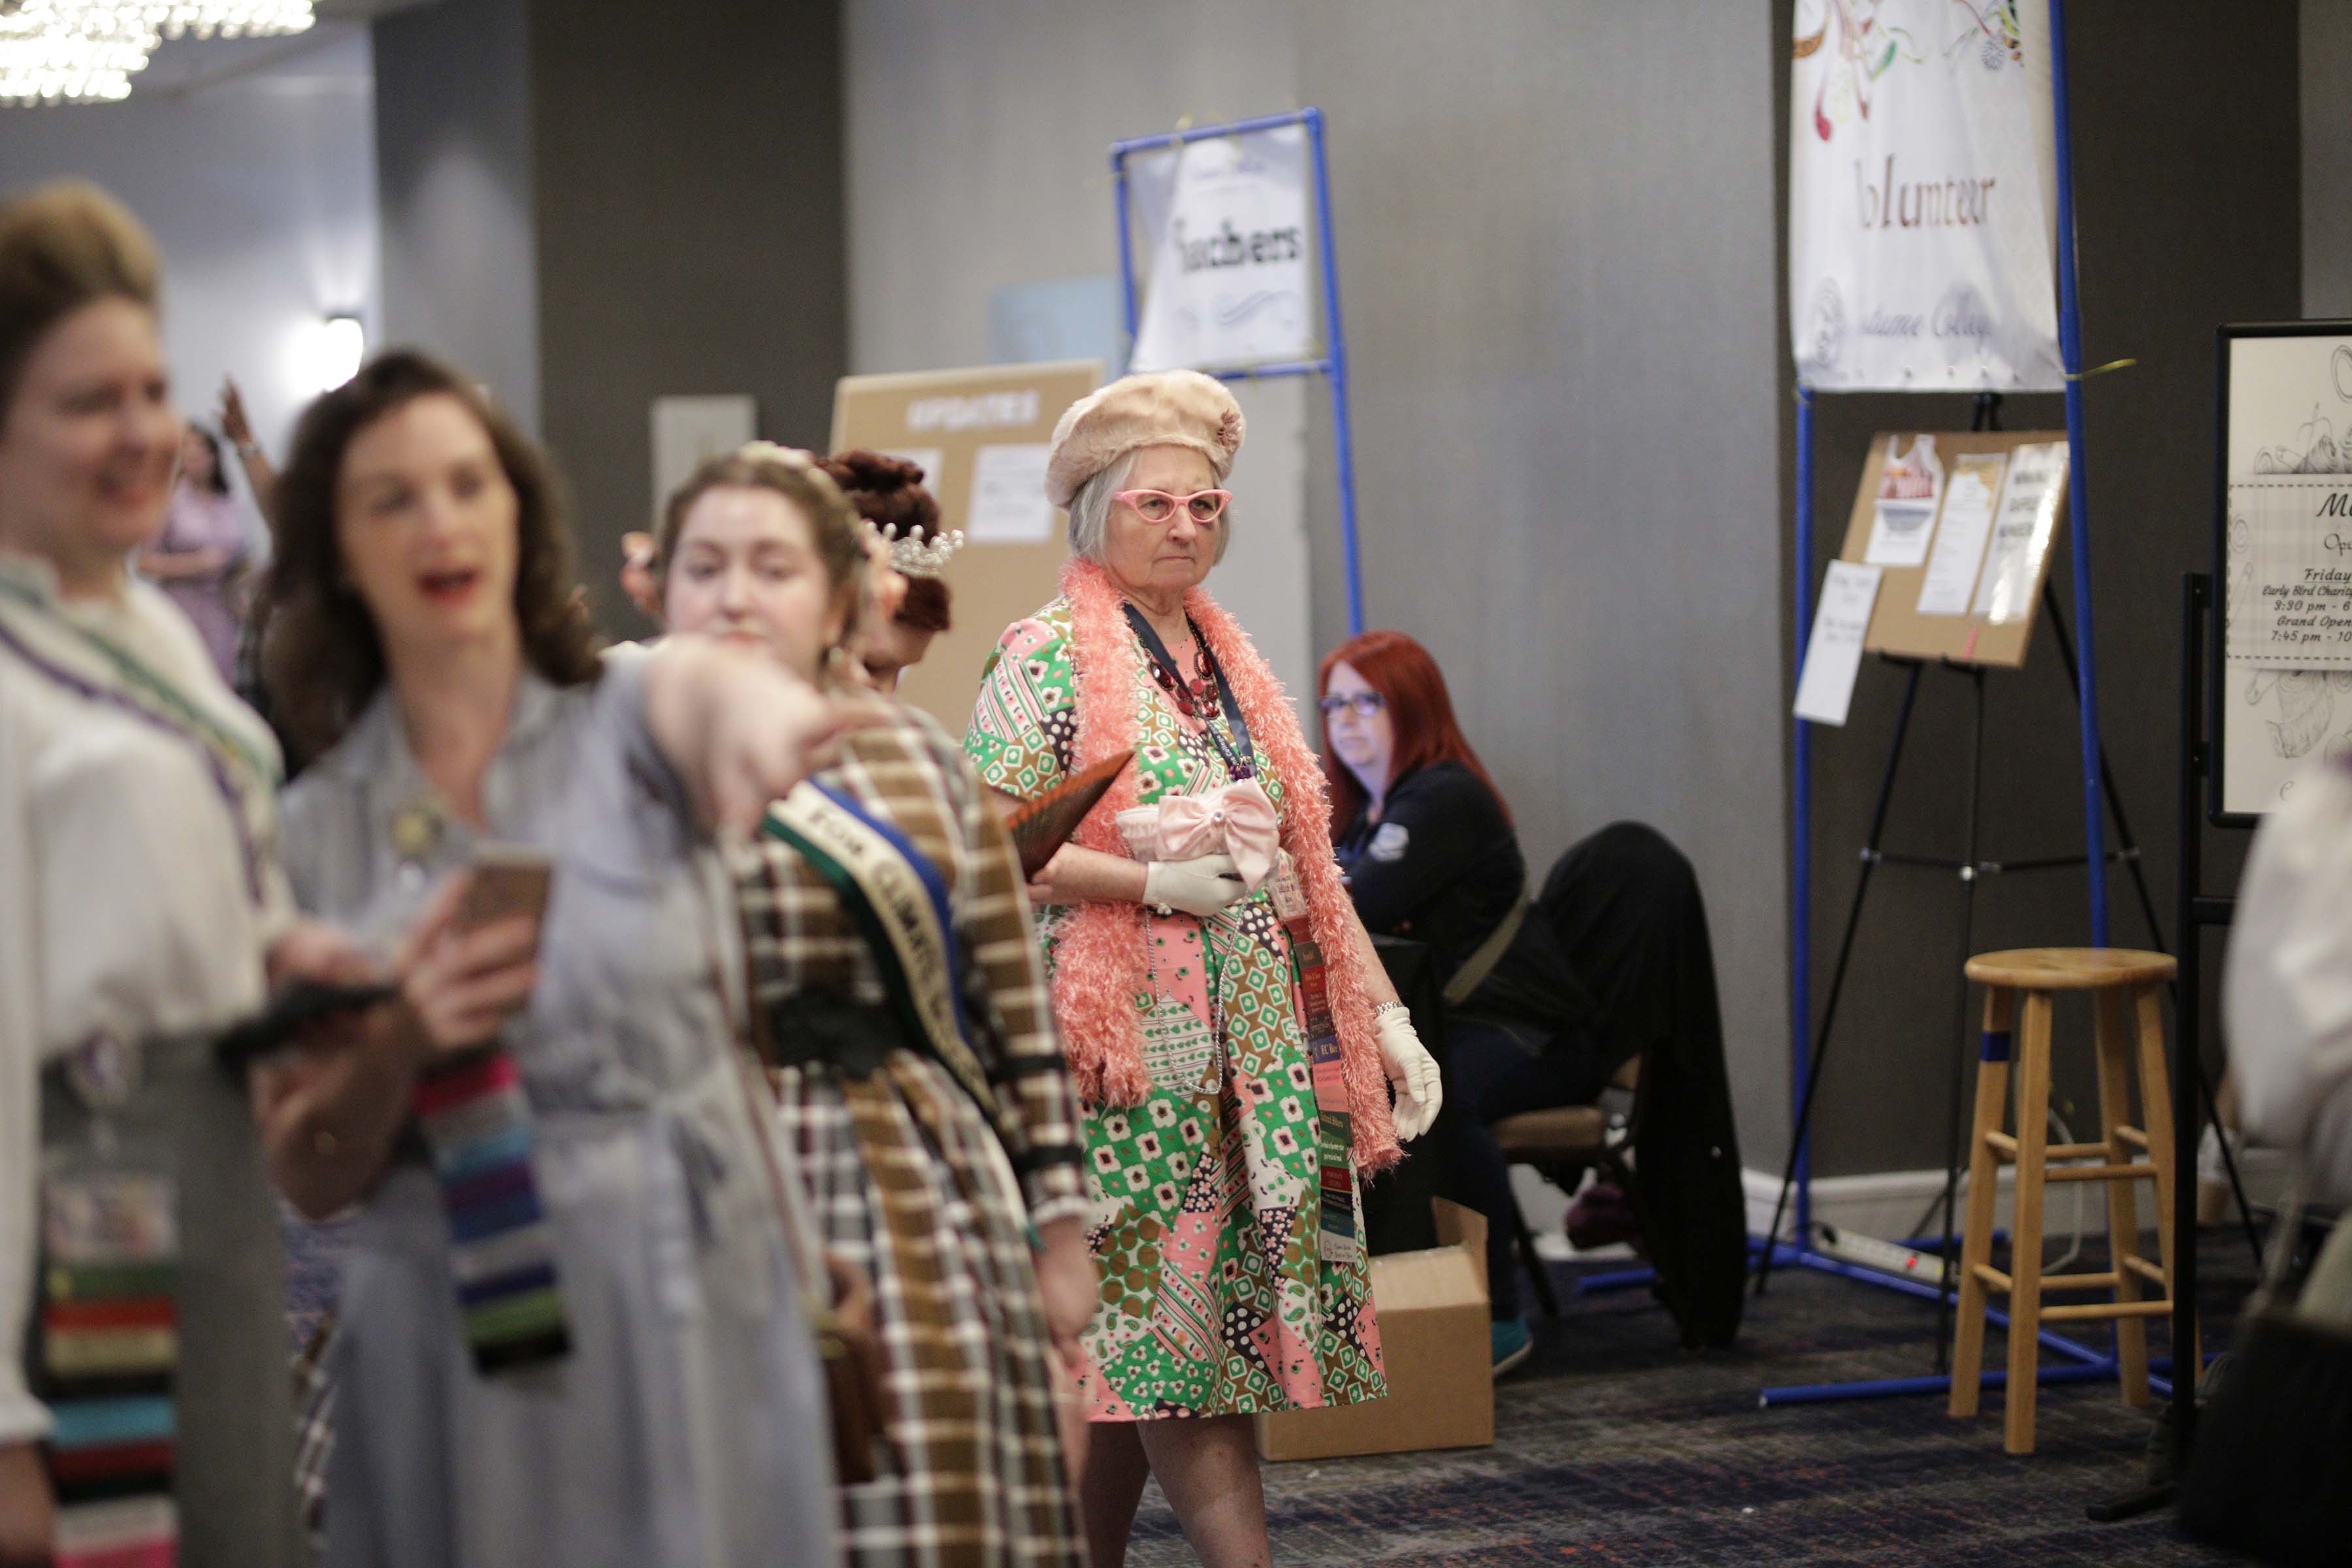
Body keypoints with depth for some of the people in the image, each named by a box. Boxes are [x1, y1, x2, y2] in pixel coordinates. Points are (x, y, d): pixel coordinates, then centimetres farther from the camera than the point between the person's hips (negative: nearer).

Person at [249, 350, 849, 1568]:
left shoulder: (636, 711, -1)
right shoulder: (312, 830, 5)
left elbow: (720, 691, -28)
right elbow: (309, 1180, 5)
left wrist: (751, 707, -52)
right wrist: (394, 1045, -16)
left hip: (693, 1324, -1)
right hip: (450, 1362, 1)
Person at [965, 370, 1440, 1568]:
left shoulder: (1230, 661, 18)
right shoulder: (1048, 659, -4)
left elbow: (1302, 863, 21)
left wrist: (1383, 1015, 16)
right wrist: (1154, 879, -17)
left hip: (1258, 1044, 7)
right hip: (1131, 1041, -6)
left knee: (1127, 1344, 8)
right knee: (1173, 1333, -9)